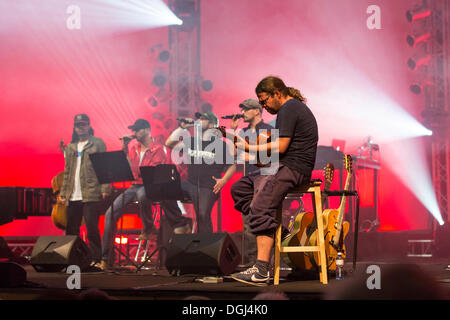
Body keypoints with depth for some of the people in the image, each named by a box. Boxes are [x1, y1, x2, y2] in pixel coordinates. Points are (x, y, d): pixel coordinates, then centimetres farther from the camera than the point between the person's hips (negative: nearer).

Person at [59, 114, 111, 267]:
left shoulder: (97, 143, 3)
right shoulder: (70, 147, 18)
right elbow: (67, 172, 19)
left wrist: (105, 189, -13)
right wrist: (63, 192, 13)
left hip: (91, 195, -6)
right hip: (73, 197, 6)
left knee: (92, 229, -7)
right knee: (71, 230, 8)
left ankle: (96, 260, -1)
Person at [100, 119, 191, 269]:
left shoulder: (158, 150, -4)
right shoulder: (133, 147, 12)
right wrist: (124, 148, -3)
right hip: (134, 185, 5)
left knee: (142, 194, -43)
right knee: (111, 213, -12)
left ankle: (147, 228, -13)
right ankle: (105, 258, -8)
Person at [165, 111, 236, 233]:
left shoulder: (220, 144, 4)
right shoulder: (191, 141, 15)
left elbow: (232, 165, 8)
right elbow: (169, 144, 9)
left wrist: (223, 180, -7)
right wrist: (182, 127, 3)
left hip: (208, 188, -4)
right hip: (190, 184, 4)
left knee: (203, 215, -20)